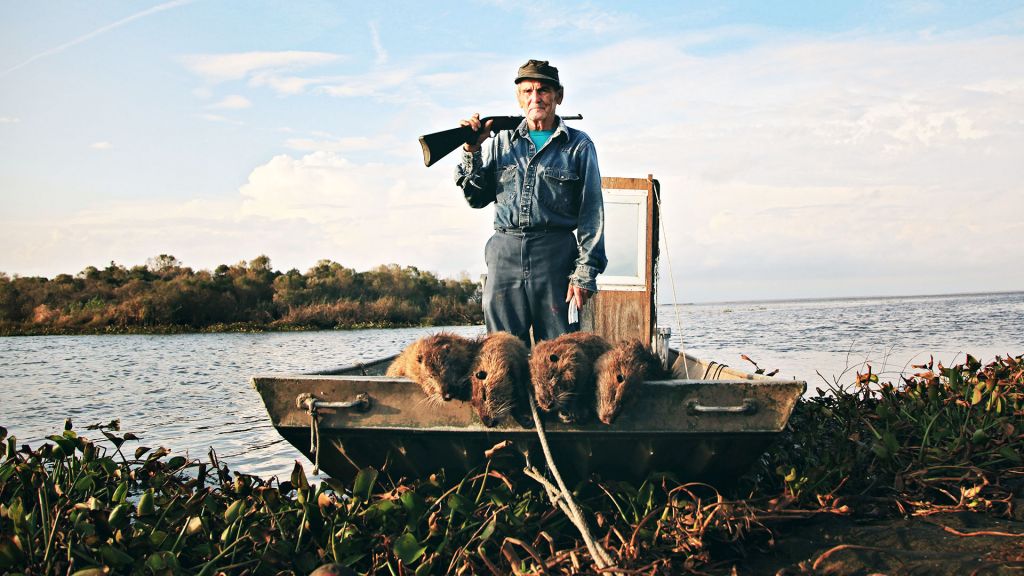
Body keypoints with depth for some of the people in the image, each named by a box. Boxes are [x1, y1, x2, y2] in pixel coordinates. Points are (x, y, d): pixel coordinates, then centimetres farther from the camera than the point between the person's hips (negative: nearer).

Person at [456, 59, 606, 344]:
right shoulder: (501, 142, 13)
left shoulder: (578, 145, 7)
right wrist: (472, 153, 0)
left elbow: (592, 212, 3)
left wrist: (585, 272, -5)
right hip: (504, 256, 2)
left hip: (554, 255, -2)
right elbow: (477, 199, 14)